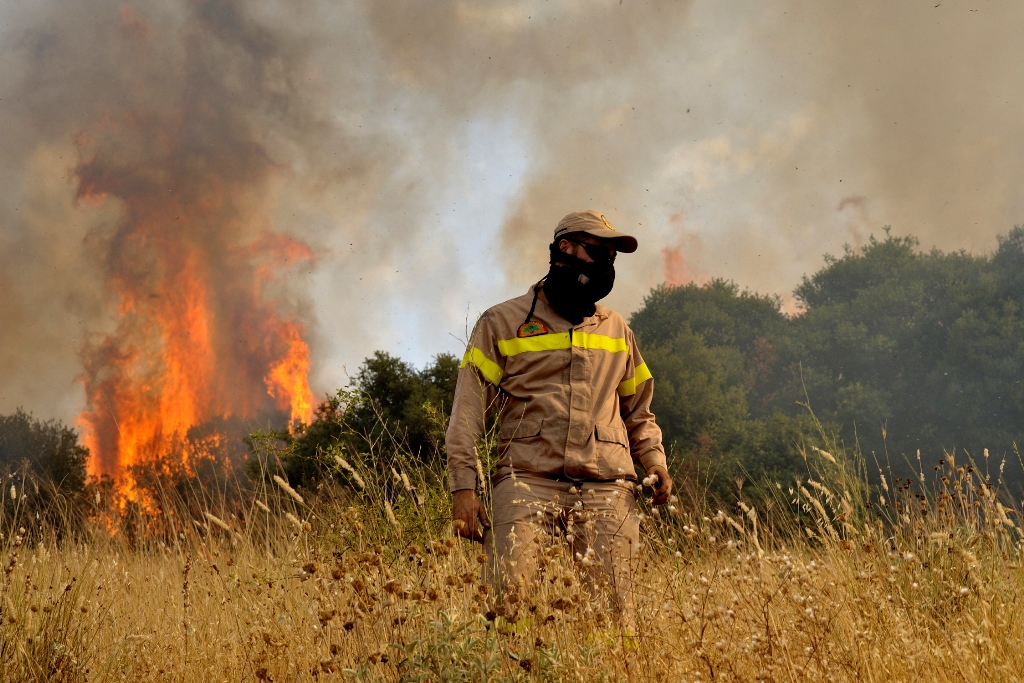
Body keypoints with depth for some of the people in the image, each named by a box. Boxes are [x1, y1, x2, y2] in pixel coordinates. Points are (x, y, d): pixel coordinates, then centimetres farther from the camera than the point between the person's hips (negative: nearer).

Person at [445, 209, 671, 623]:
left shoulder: (617, 332, 23)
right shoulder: (502, 323, 10)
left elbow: (638, 413, 30)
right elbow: (467, 414, 4)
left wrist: (655, 465, 9)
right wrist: (464, 487, -7)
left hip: (606, 488, 3)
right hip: (528, 482, -3)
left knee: (614, 609, -6)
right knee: (509, 594, -18)